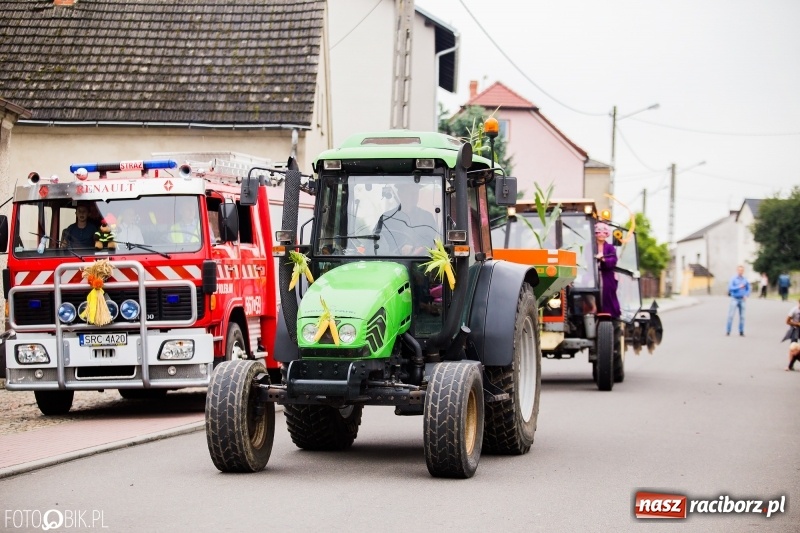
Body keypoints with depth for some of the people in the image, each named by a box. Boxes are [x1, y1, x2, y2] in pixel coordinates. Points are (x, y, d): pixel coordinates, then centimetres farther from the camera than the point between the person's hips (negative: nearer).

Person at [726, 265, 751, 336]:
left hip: (742, 300, 3)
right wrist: (739, 287, -21)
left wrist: (746, 295, -7)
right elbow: (730, 288, -11)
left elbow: (748, 289, 11)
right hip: (734, 299, -3)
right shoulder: (733, 279, -2)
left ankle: (741, 332, 9)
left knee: (742, 316, 3)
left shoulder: (745, 280, 7)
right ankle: (728, 331, -3)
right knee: (731, 315, -6)